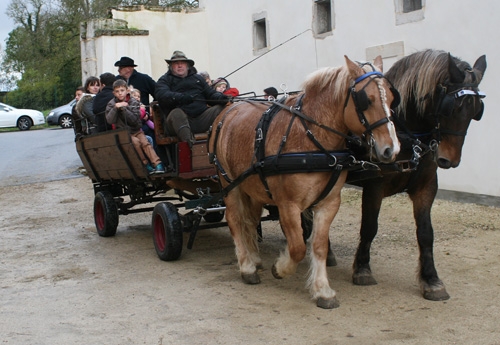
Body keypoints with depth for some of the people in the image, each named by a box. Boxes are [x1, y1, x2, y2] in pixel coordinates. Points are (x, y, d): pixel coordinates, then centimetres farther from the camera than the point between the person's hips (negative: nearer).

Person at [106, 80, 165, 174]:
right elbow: (110, 121, -11)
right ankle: (145, 165, -21)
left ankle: (157, 164, -31)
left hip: (136, 130, 1)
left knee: (145, 142, -23)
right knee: (135, 142, -28)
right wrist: (115, 108, -23)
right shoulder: (111, 104, 2)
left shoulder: (134, 102, 2)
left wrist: (123, 108, -20)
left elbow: (134, 119, -11)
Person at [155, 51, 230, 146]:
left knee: (221, 109, -18)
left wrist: (220, 97, -2)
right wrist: (182, 97, -25)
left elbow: (211, 93, 24)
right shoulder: (165, 80, 15)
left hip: (202, 118, 4)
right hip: (179, 120, -4)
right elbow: (162, 95, -6)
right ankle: (189, 143, -56)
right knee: (176, 113, -37)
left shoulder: (198, 78, 30)